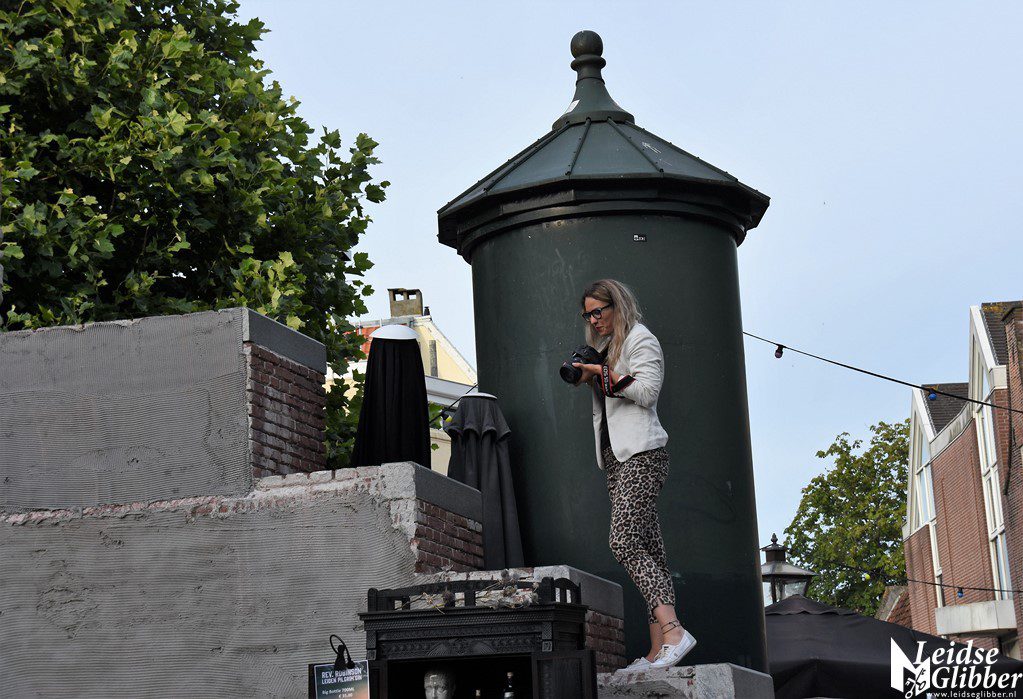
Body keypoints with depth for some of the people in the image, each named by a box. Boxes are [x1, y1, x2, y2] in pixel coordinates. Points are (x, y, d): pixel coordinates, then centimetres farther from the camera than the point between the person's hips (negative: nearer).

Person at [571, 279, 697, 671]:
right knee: (647, 548, 1)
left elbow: (647, 392, -13)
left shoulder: (640, 338, -2)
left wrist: (604, 373, -12)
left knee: (624, 543, -22)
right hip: (616, 459, 9)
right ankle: (658, 649, -5)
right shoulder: (605, 347, 24)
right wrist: (588, 378, 11)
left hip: (641, 454, -9)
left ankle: (673, 631, -29)